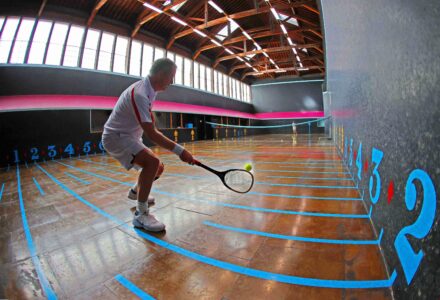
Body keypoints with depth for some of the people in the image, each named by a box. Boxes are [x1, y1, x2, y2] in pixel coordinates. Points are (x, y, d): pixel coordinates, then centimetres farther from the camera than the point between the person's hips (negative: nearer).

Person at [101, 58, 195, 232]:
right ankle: (141, 214, -21)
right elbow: (150, 133, -34)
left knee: (157, 168, 11)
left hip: (129, 137, 9)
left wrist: (151, 116, 10)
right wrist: (179, 150, -35)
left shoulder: (149, 90, 2)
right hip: (115, 137, -9)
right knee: (152, 162, -31)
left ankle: (135, 191, 39)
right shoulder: (139, 94, -28)